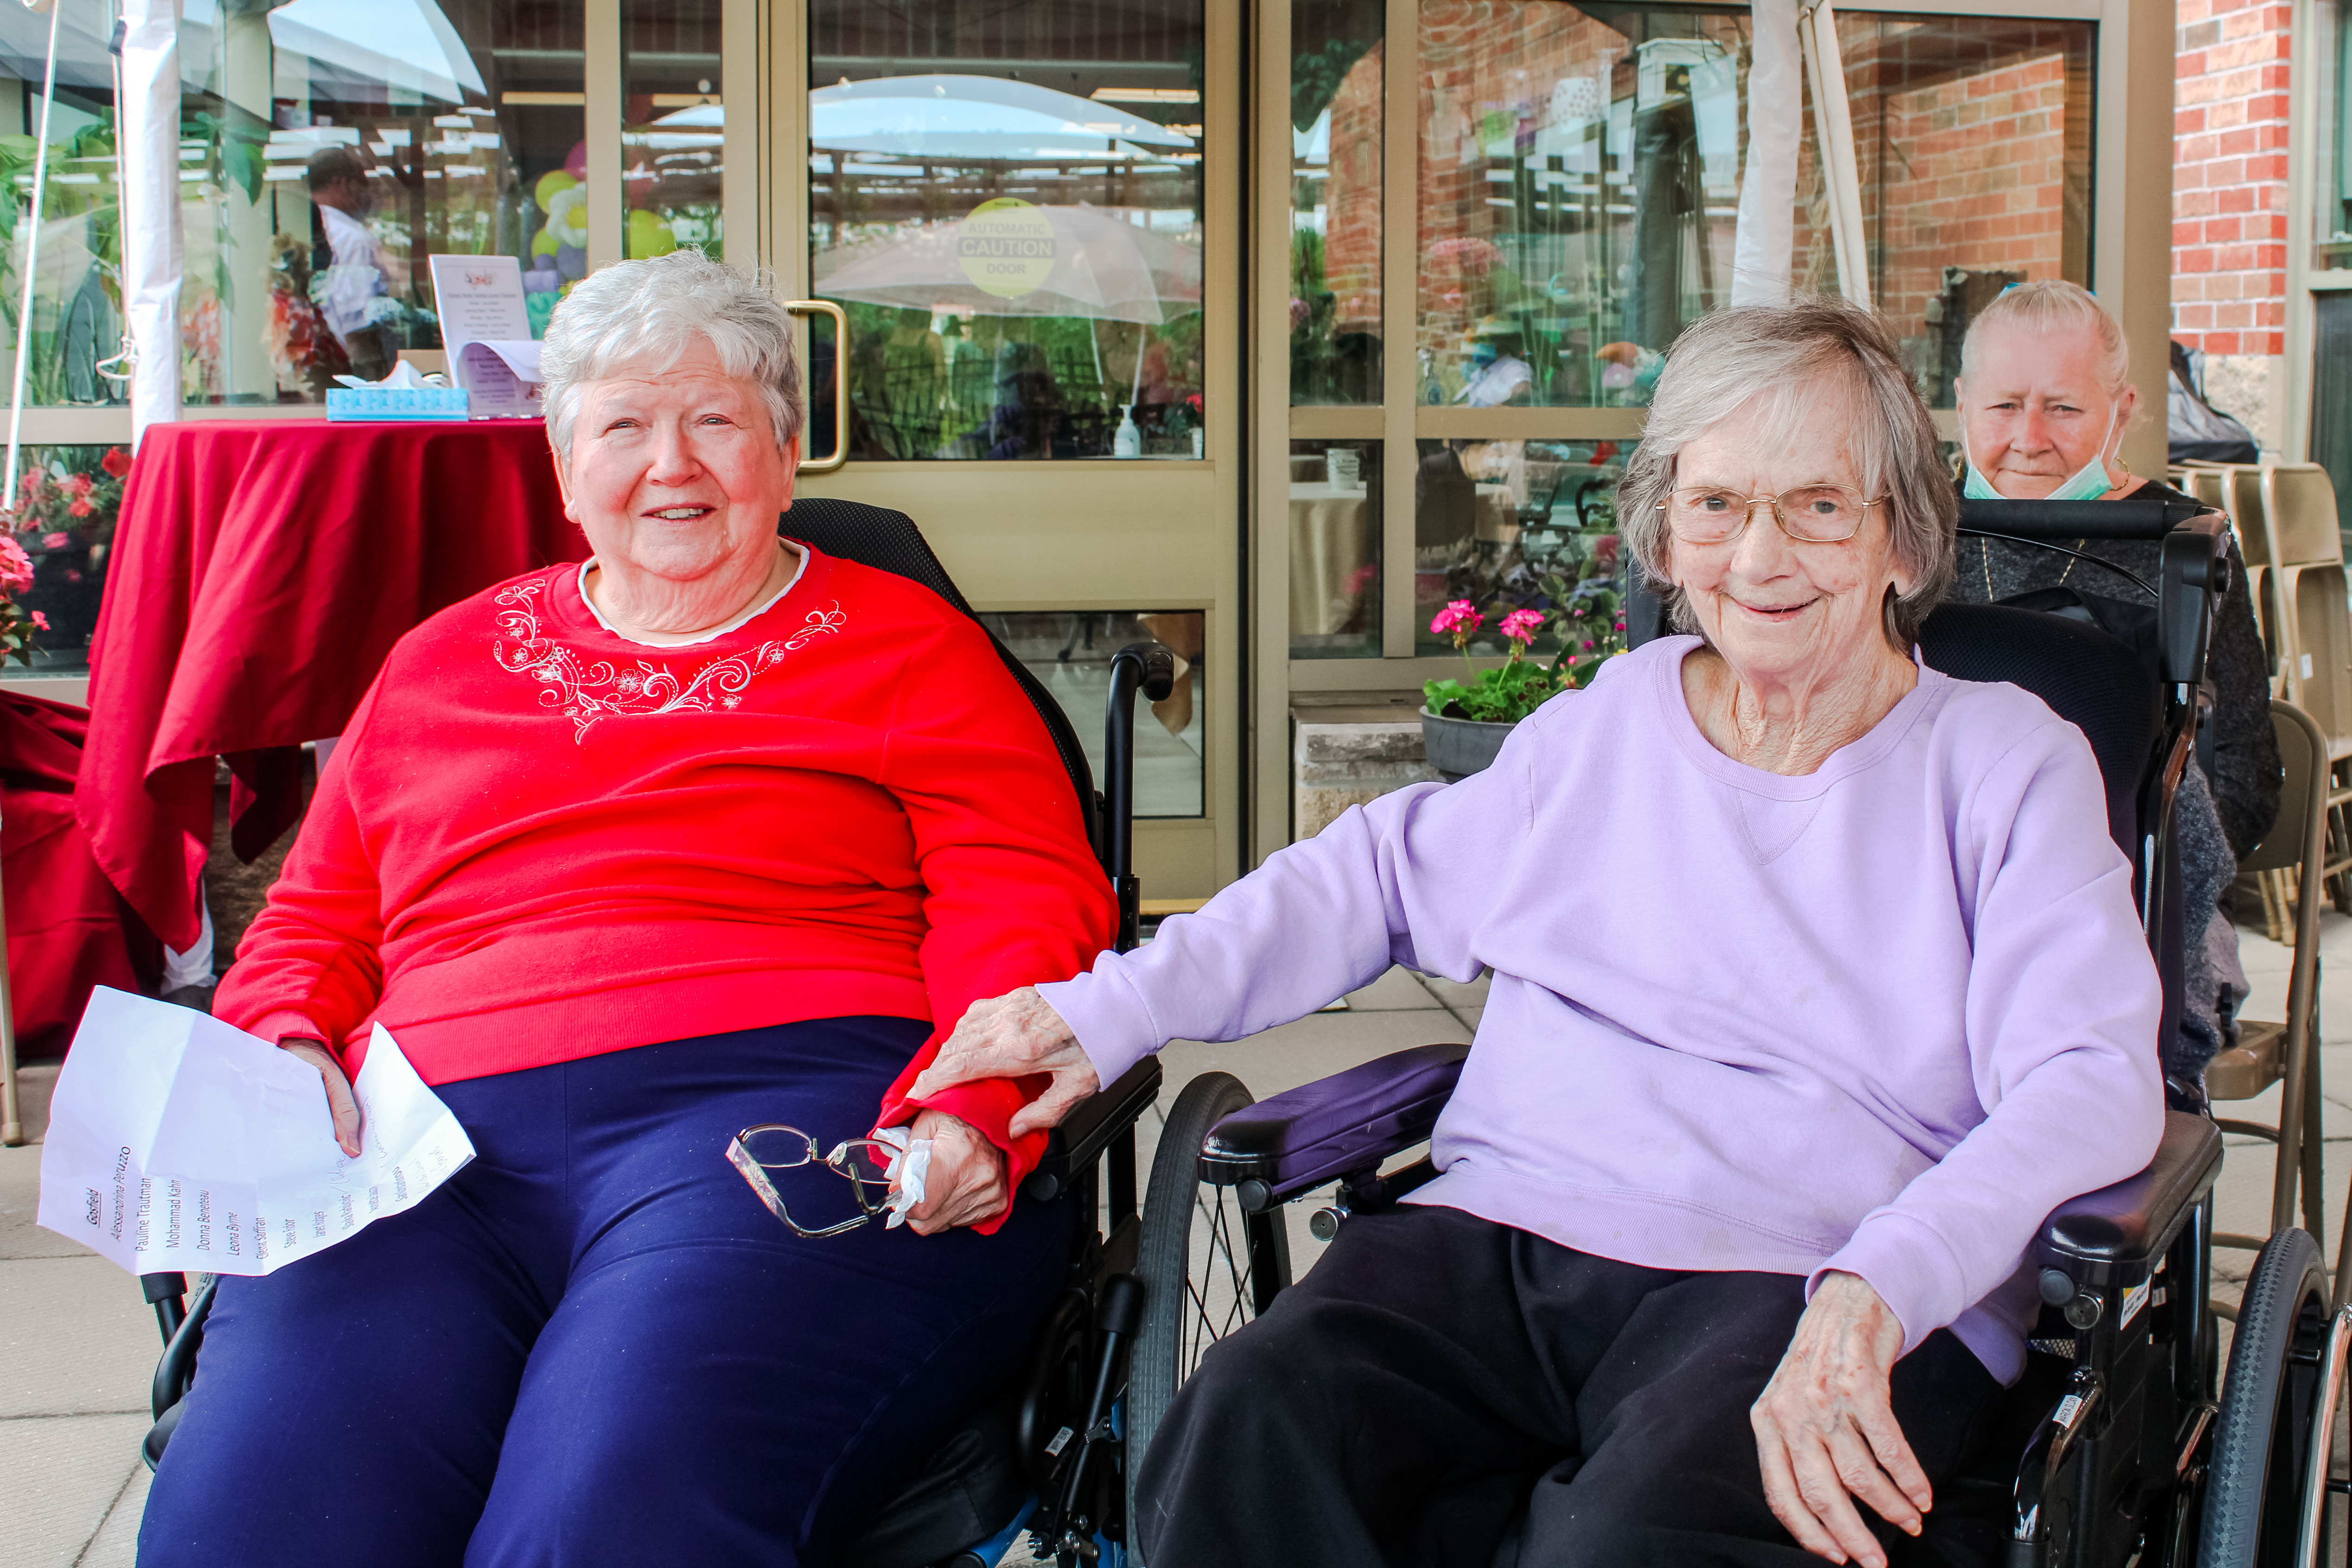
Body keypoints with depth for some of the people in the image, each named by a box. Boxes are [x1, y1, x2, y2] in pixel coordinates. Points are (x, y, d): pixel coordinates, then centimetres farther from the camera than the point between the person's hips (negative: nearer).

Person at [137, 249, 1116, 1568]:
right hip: (429, 1149, 3)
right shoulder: (442, 663, 28)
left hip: (779, 1111, -3)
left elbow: (1032, 908, 6)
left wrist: (974, 1111, -13)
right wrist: (286, 1055, 7)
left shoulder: (905, 648, 16)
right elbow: (313, 924, 31)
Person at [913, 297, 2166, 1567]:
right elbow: (1379, 875, 29)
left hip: (1798, 1283, -3)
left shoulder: (2008, 762, 6)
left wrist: (1874, 1291, -24)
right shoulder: (1612, 721, 18)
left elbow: (2093, 1080, -6)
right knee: (1246, 1428, -28)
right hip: (1504, 1234, 4)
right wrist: (1114, 1010, 17)